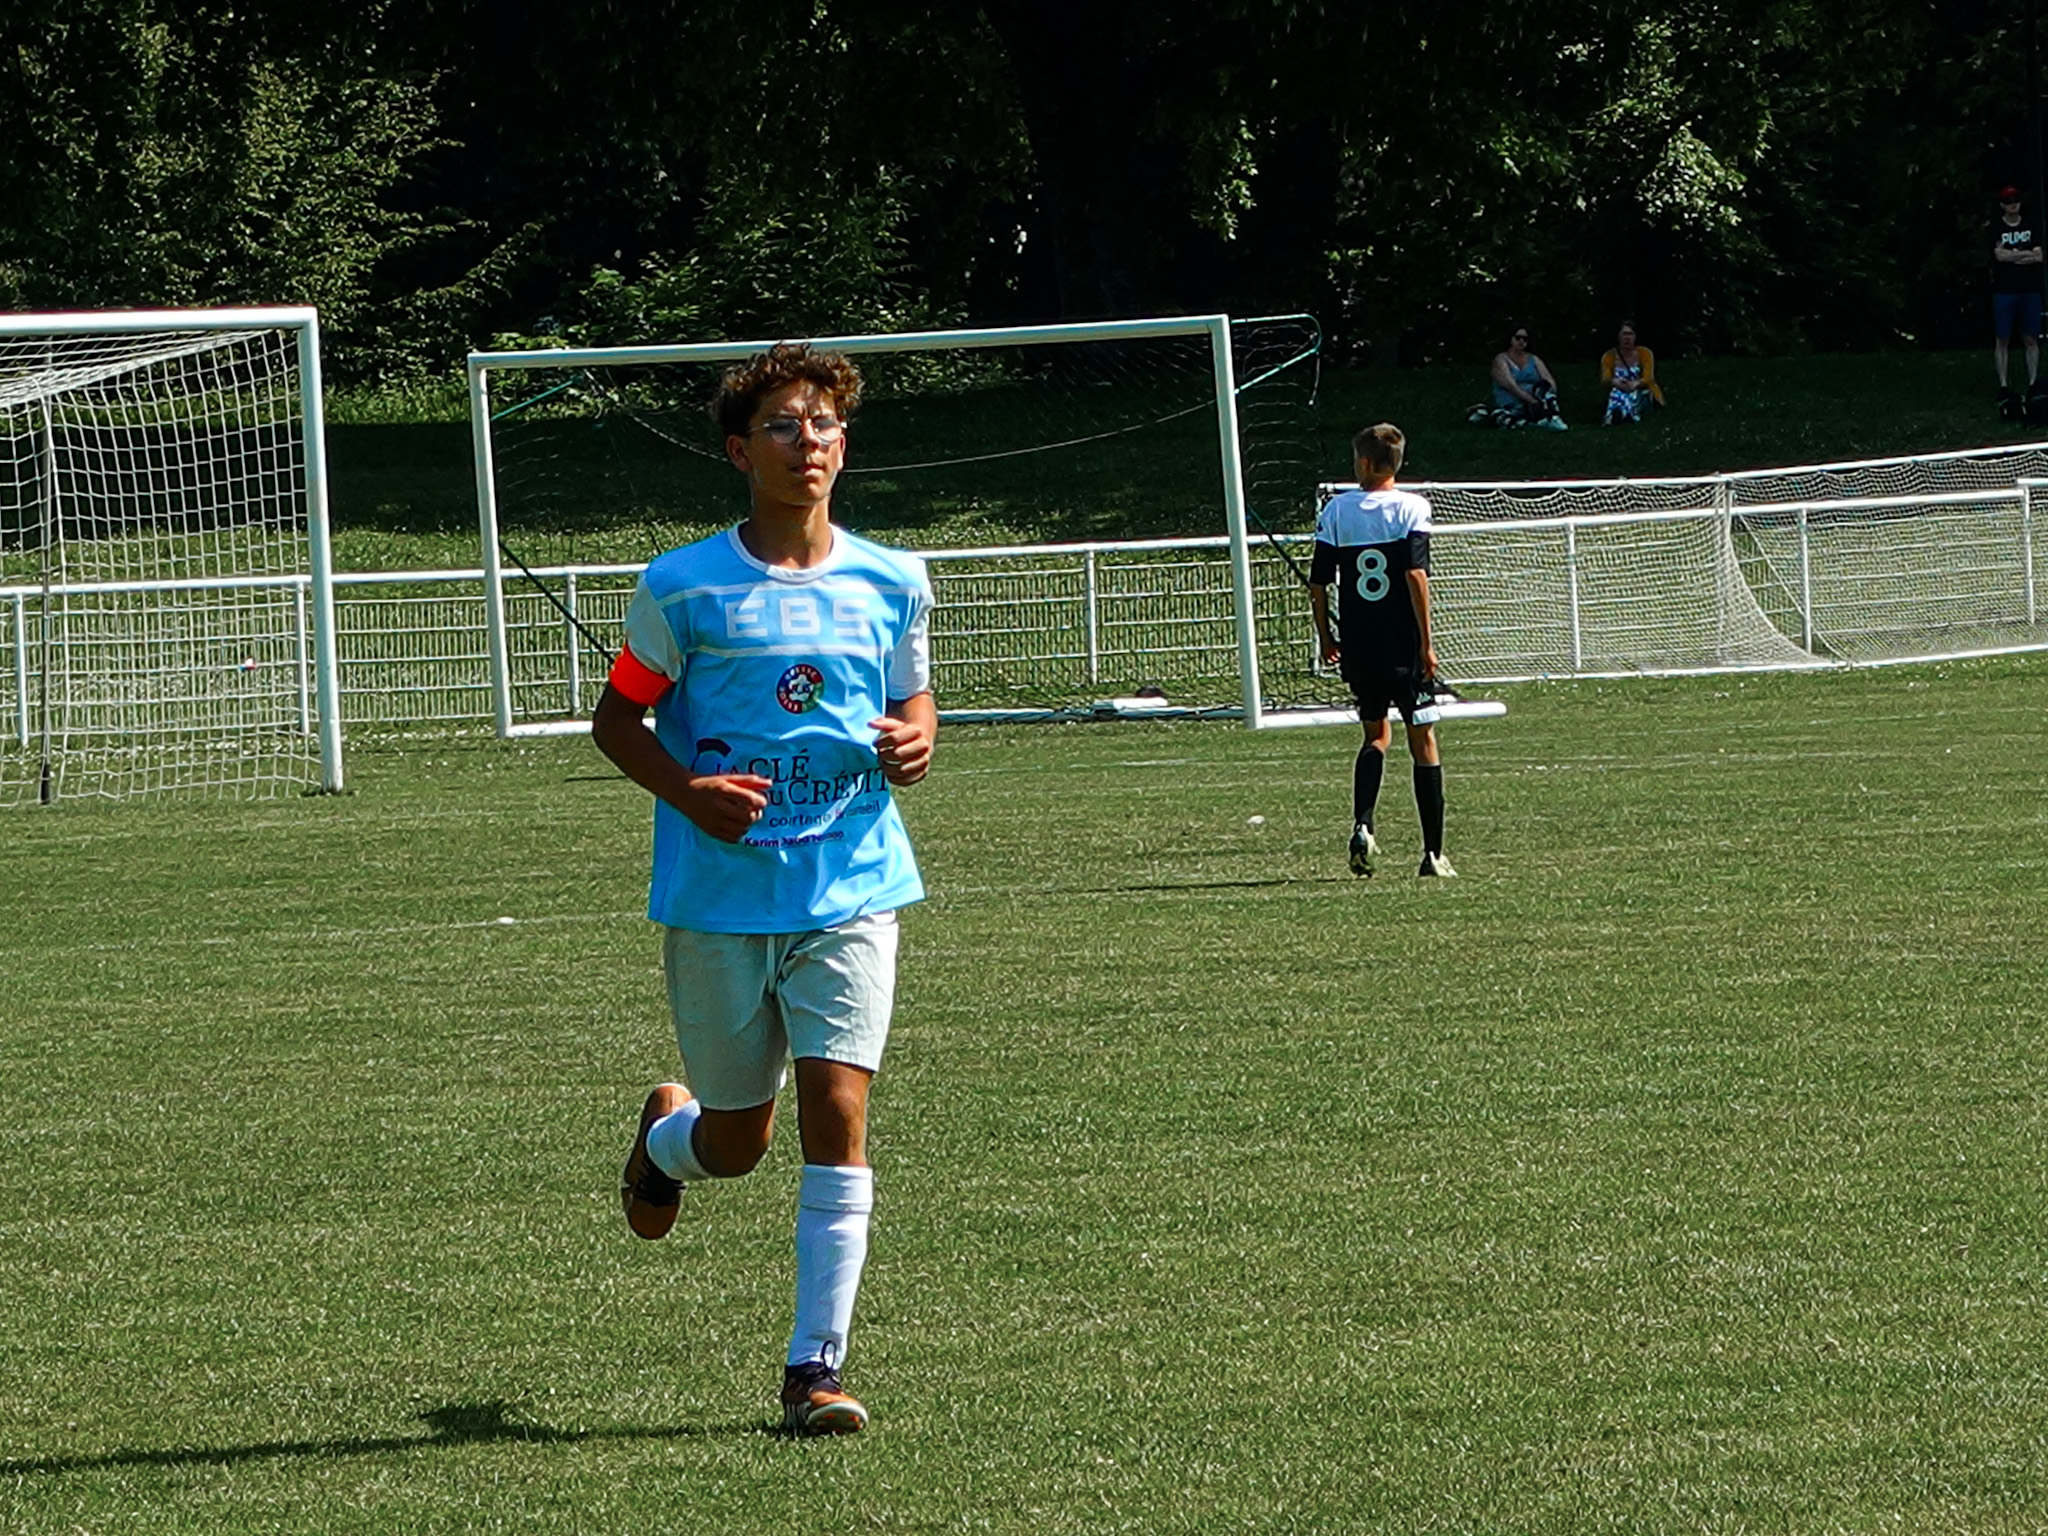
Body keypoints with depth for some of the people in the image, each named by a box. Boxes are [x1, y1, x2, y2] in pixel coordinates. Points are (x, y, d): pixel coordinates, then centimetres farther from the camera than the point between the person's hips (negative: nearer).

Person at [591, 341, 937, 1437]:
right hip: (717, 896, -1)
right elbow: (617, 715, 5)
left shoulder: (890, 585, 5)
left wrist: (913, 743, -4)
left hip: (849, 891, 1)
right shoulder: (683, 587, -3)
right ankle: (666, 1134, 48)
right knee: (738, 1138, 9)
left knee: (838, 1110, -12)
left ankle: (815, 1367, -7)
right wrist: (686, 790, -13)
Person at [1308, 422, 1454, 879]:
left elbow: (1318, 584, 3)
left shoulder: (1336, 509, 3)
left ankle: (1362, 825, -4)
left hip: (1357, 645, 3)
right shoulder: (1411, 507, -5)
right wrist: (1426, 642, -12)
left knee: (1376, 735, 19)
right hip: (1403, 645, -3)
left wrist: (1326, 639, 15)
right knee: (1422, 739, 5)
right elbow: (1416, 574, -15)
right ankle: (1433, 853, 2)